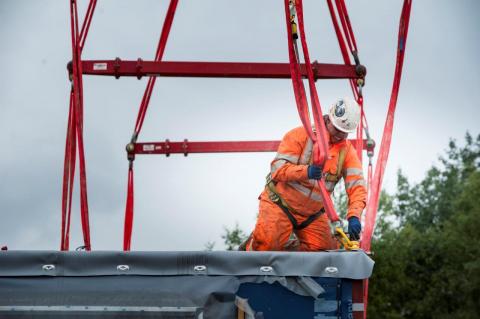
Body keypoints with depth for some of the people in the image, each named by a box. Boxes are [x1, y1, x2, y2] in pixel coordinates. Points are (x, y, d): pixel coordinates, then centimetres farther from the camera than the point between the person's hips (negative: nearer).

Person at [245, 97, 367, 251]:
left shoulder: (348, 150, -1)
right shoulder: (301, 135, -12)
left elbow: (357, 186, -12)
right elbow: (278, 167, -21)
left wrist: (354, 216, -31)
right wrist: (305, 171, -40)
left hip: (312, 215, 5)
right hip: (280, 204, -5)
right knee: (268, 242, -27)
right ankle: (249, 250, 8)